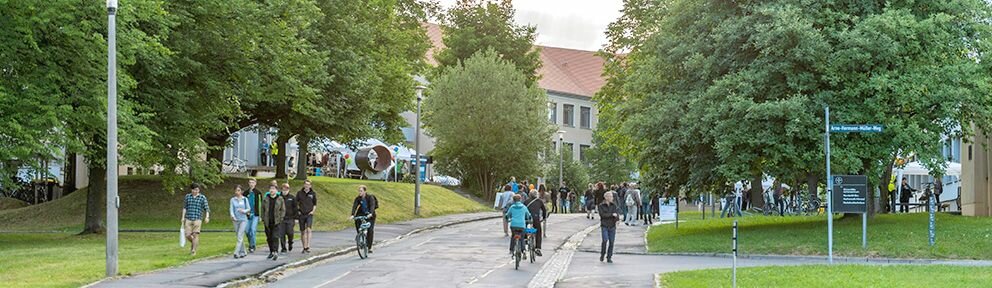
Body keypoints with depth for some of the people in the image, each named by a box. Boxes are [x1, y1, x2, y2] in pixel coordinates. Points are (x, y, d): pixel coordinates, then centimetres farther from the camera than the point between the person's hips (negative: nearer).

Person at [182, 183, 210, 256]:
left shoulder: (202, 197, 1)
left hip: (197, 219, -2)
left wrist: (207, 217, -17)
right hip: (188, 219, 2)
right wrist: (183, 217, 10)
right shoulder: (187, 196, 8)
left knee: (195, 235, -9)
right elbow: (184, 207, 15)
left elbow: (206, 208, -3)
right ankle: (193, 243, 30)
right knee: (188, 235, -2)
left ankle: (193, 251, -1)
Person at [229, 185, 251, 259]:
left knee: (240, 236, -13)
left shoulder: (245, 199, 2)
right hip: (236, 220, 3)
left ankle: (236, 252, -17)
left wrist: (244, 211, -16)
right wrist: (232, 216, -22)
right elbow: (231, 209, -3)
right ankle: (243, 252, 21)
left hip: (243, 220, -3)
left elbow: (249, 208, 5)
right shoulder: (232, 200, 5)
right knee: (238, 237, 9)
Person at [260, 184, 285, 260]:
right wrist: (263, 219, 5)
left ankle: (276, 252, -18)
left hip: (277, 222, -3)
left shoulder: (280, 199, 1)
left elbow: (283, 210, 3)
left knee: (275, 237, -14)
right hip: (267, 222, 3)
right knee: (269, 238, 8)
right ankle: (271, 252, 20)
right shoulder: (266, 199, 7)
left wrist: (281, 218, -7)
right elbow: (262, 209, 12)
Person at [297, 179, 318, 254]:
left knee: (309, 229, -20)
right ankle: (304, 247, 17)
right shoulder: (299, 193, 3)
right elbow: (296, 203, 12)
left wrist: (313, 211, 0)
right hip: (301, 214, 2)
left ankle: (308, 247, -25)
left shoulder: (313, 194, 3)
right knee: (303, 231, 7)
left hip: (309, 214, -2)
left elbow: (315, 204, 14)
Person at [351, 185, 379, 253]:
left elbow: (372, 205, -32)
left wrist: (371, 213, -49)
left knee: (370, 230, -13)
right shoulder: (358, 198, -8)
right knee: (356, 220, -26)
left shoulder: (370, 197, -18)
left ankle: (369, 247, -6)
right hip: (362, 214, 3)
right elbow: (354, 206, -19)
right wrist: (352, 215, -35)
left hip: (370, 215, -3)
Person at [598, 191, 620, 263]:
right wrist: (612, 214, -14)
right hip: (604, 226, -3)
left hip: (612, 226, 3)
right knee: (605, 240, -17)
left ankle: (609, 258, 10)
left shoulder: (614, 206, 9)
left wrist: (617, 218, -21)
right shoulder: (601, 206, -1)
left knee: (611, 242, 0)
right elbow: (602, 214, -13)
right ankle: (602, 255, 5)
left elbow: (617, 215, 2)